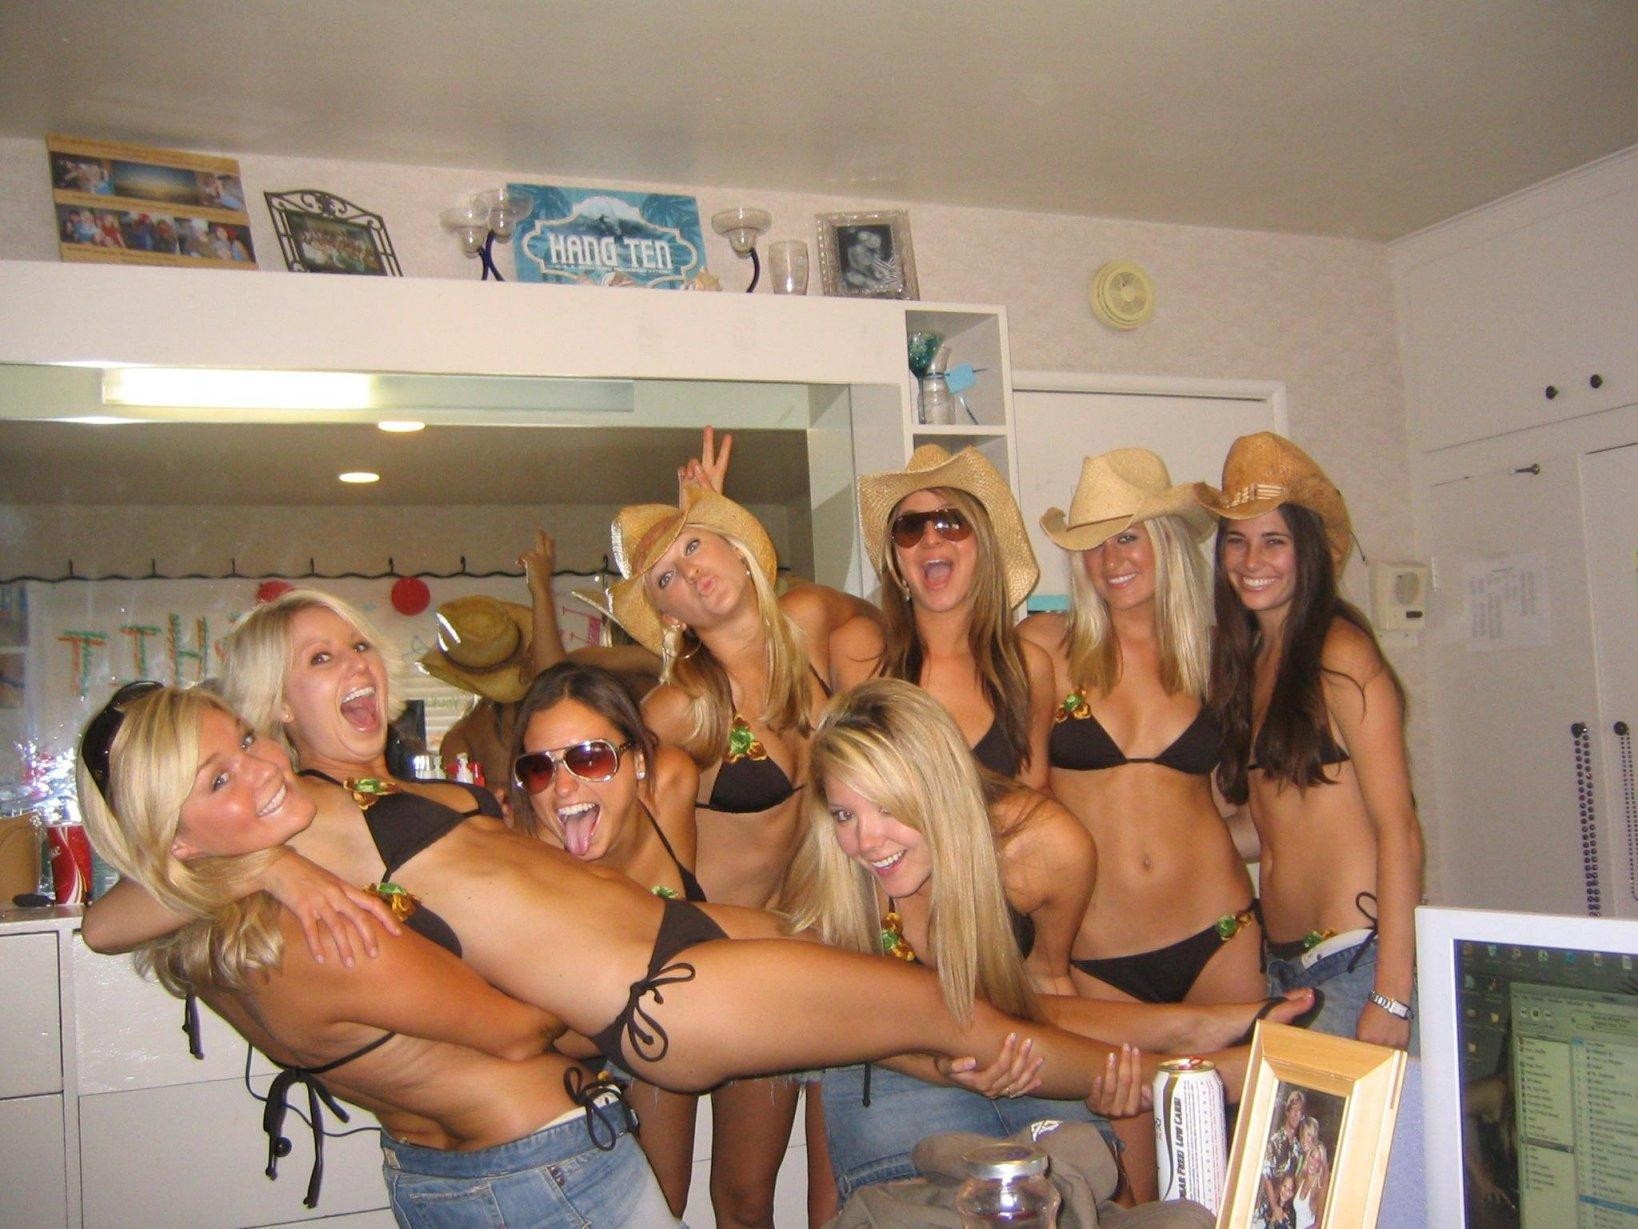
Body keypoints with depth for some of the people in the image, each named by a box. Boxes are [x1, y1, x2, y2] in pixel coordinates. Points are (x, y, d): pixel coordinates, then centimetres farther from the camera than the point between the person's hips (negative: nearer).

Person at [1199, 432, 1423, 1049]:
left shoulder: (1341, 654, -10)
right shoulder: (1246, 658, 11)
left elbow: (1398, 830, -14)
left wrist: (1392, 996, -18)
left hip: (1359, 955, -6)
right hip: (1280, 962, 6)